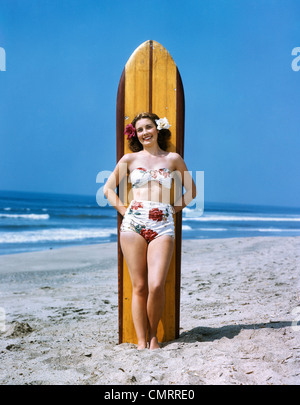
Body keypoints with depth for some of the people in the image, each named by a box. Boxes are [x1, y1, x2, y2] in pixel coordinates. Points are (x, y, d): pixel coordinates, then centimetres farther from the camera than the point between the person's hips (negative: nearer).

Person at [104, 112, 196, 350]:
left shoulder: (173, 159, 14)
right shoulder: (130, 159, 13)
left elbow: (191, 191, 22)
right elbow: (108, 188, 18)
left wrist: (175, 208, 10)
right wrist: (123, 210, 6)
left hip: (163, 226, 0)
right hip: (134, 223, 0)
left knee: (156, 286, -12)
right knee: (139, 286, -2)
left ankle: (153, 336, 11)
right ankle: (141, 342, 9)